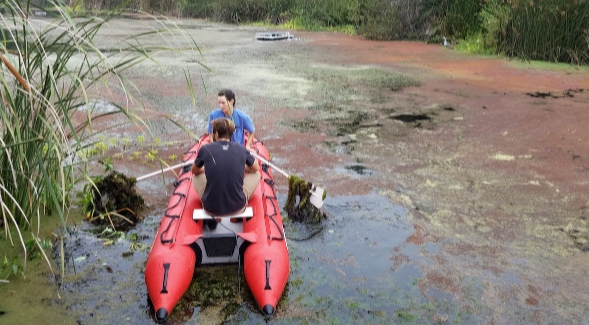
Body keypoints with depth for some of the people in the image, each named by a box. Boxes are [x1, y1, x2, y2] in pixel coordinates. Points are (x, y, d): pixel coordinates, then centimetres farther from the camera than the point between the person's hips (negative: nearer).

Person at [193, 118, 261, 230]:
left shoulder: (205, 149, -6)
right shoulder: (242, 149, -4)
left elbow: (194, 171, 14)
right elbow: (256, 169, 16)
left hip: (211, 208, 0)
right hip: (237, 208, 0)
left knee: (196, 176, 27)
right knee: (256, 174, 23)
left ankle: (210, 220, 22)